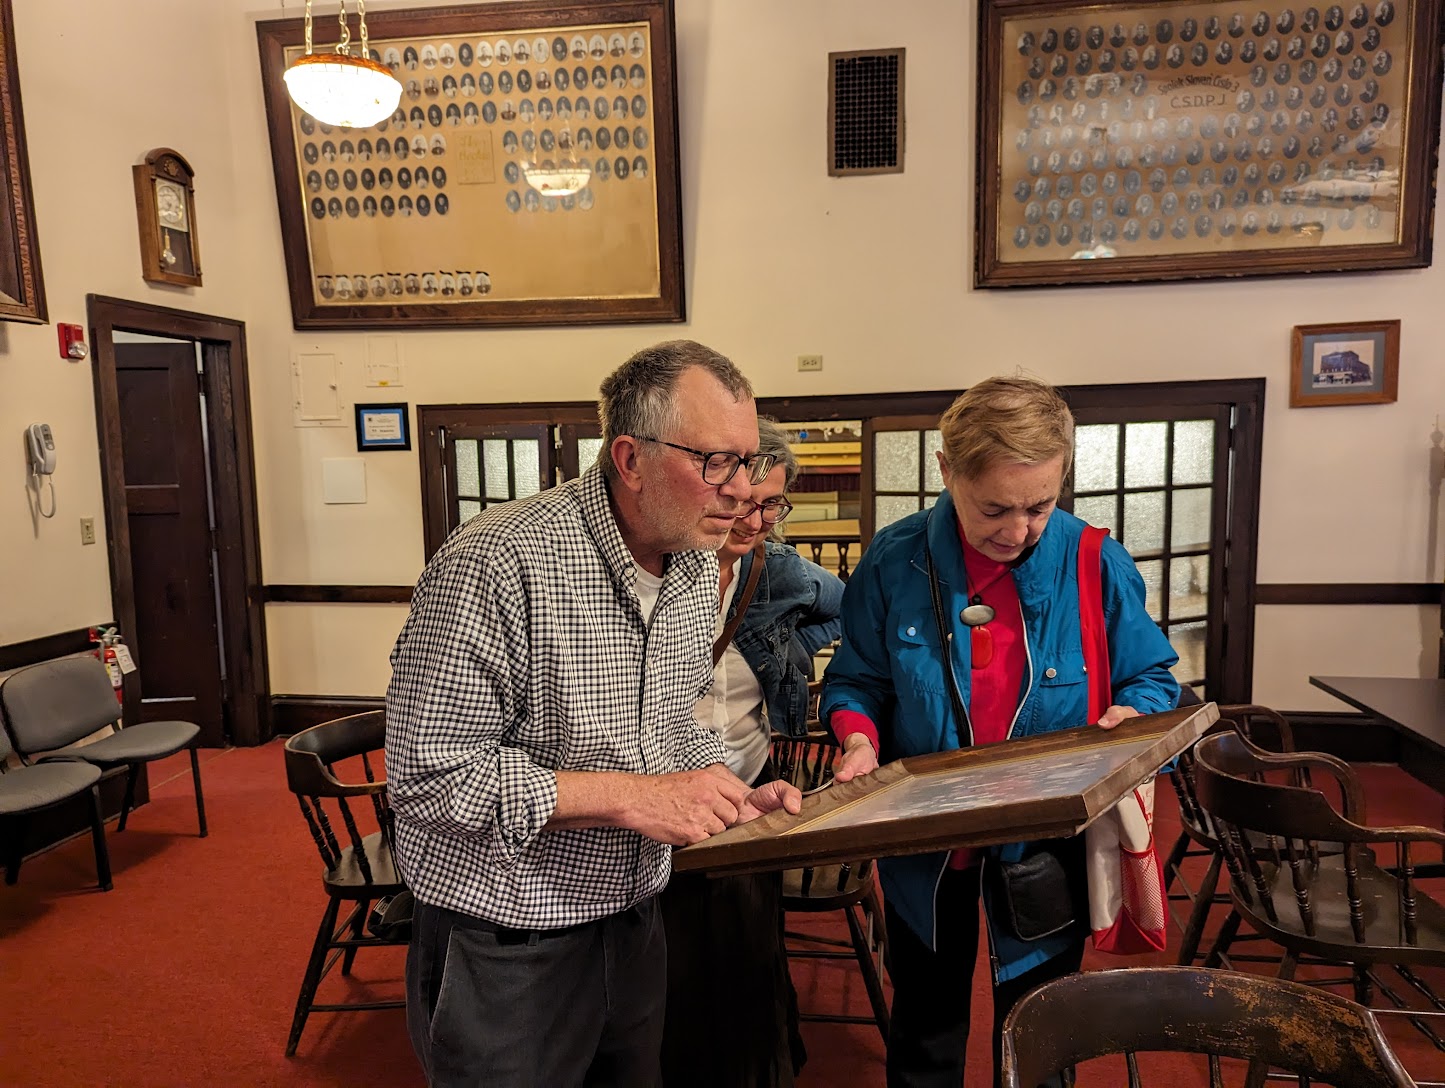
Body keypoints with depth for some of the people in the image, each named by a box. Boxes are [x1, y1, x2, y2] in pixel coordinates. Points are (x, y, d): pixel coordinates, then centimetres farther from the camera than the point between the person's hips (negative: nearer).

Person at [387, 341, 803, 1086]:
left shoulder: (698, 566, -1)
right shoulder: (499, 565, -27)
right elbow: (429, 775, -25)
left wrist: (733, 797, -5)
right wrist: (631, 797, -26)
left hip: (634, 923, 7)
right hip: (506, 944, -7)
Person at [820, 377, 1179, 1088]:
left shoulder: (1096, 566, -13)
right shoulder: (893, 563, -14)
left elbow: (1151, 677, 0)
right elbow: (857, 680, -2)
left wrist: (1132, 717, -21)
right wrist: (860, 739, -22)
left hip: (1049, 847, 0)